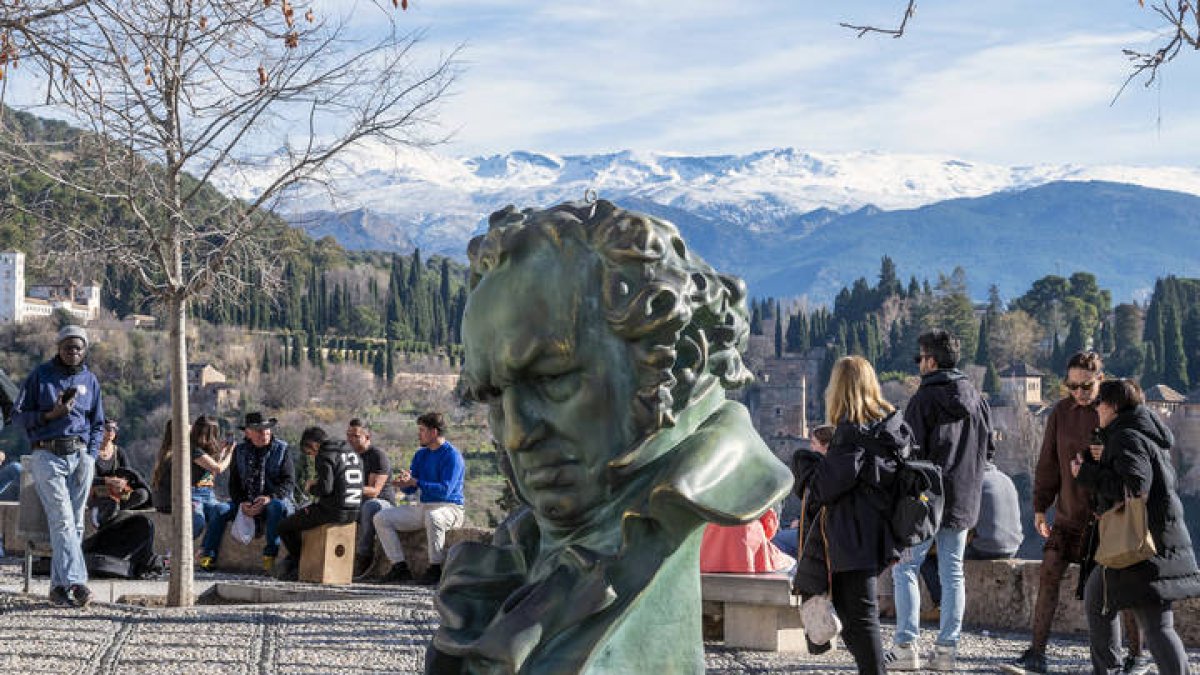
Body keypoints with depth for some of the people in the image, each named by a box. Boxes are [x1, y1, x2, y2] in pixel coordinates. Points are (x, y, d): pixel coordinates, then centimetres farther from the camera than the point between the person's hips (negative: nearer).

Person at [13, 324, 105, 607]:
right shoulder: (40, 376, 3)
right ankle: (75, 581, -26)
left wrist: (90, 456, 5)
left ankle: (59, 585, 6)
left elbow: (97, 425, 19)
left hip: (80, 454, 4)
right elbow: (19, 416, 2)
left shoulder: (90, 381, 14)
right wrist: (51, 414, -13)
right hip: (47, 456, -4)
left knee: (75, 523, 0)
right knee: (62, 519, -16)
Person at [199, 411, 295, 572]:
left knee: (277, 507, -37)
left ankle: (270, 555, -33)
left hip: (275, 500, -3)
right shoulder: (240, 451, 10)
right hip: (246, 503, 3)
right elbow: (234, 482, 8)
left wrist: (270, 497, -25)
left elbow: (289, 482, -7)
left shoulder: (281, 449, 0)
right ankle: (208, 557, -18)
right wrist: (242, 502, -13)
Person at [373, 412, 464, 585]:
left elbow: (445, 490, -23)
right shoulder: (421, 455, 14)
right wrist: (403, 483, -11)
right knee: (381, 518, -2)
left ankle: (435, 569, -31)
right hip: (423, 507, 8)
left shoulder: (452, 456, -11)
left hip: (449, 508, -8)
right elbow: (410, 490, 13)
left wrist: (415, 482, -22)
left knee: (433, 517, -43)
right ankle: (400, 567, -7)